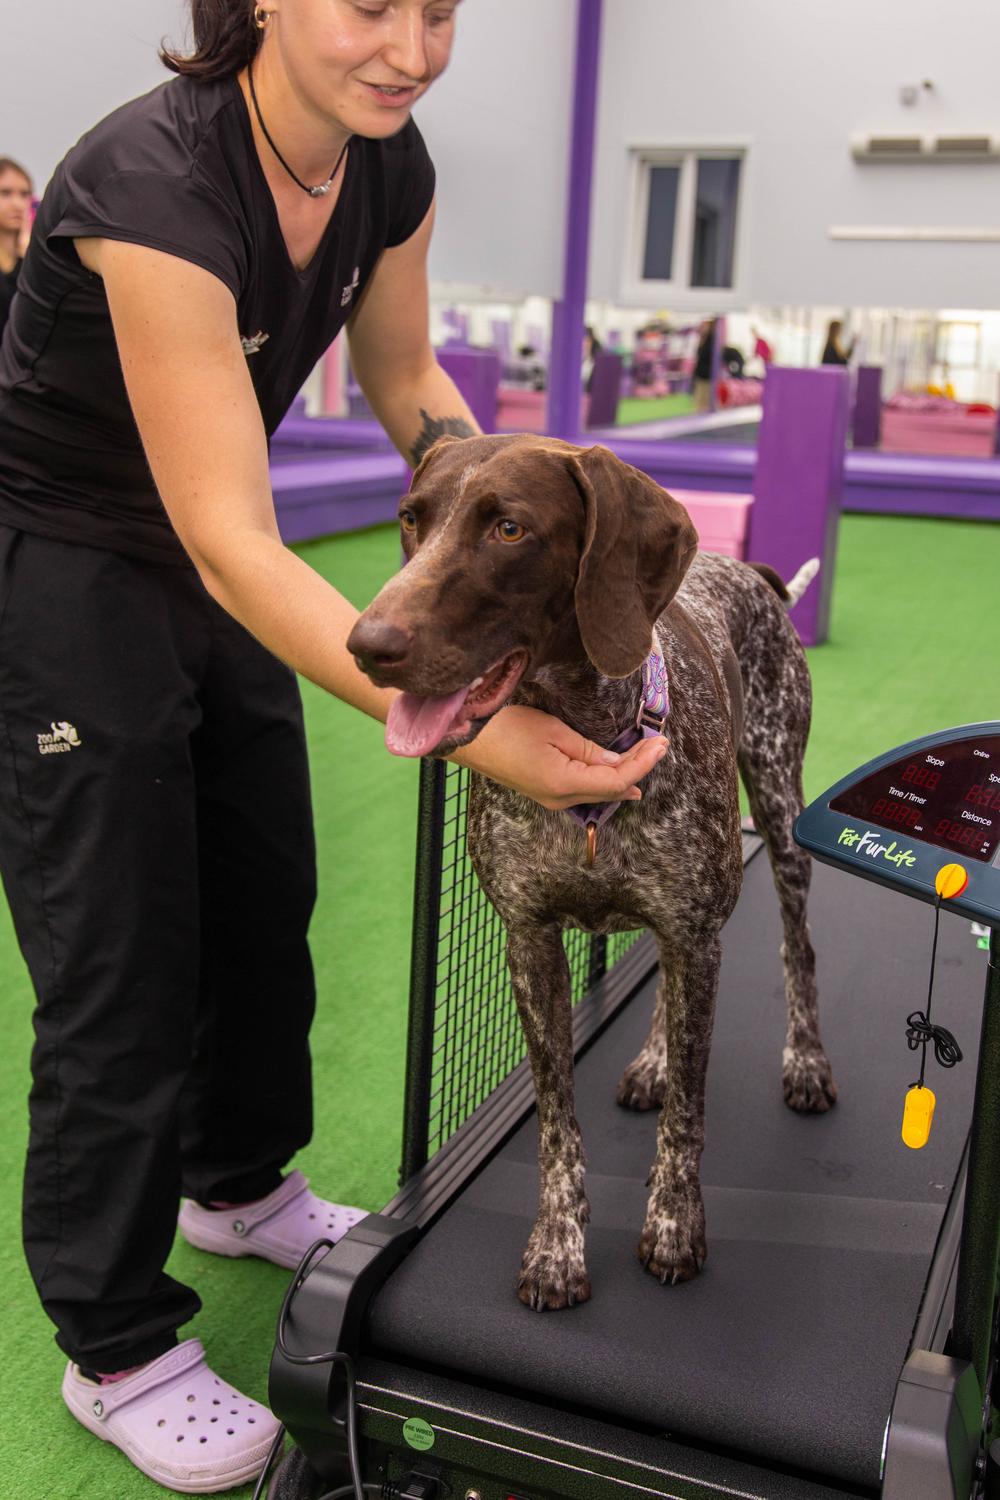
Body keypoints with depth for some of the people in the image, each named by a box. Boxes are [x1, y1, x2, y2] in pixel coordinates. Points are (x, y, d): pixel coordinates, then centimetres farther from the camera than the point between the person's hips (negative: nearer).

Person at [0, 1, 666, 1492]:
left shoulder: (389, 164, -8)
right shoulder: (156, 182, -32)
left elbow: (407, 383, 6)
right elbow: (231, 541, -37)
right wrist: (469, 732, -45)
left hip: (204, 559, 8)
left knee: (268, 898, 15)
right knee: (123, 956, -1)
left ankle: (238, 1185, 41)